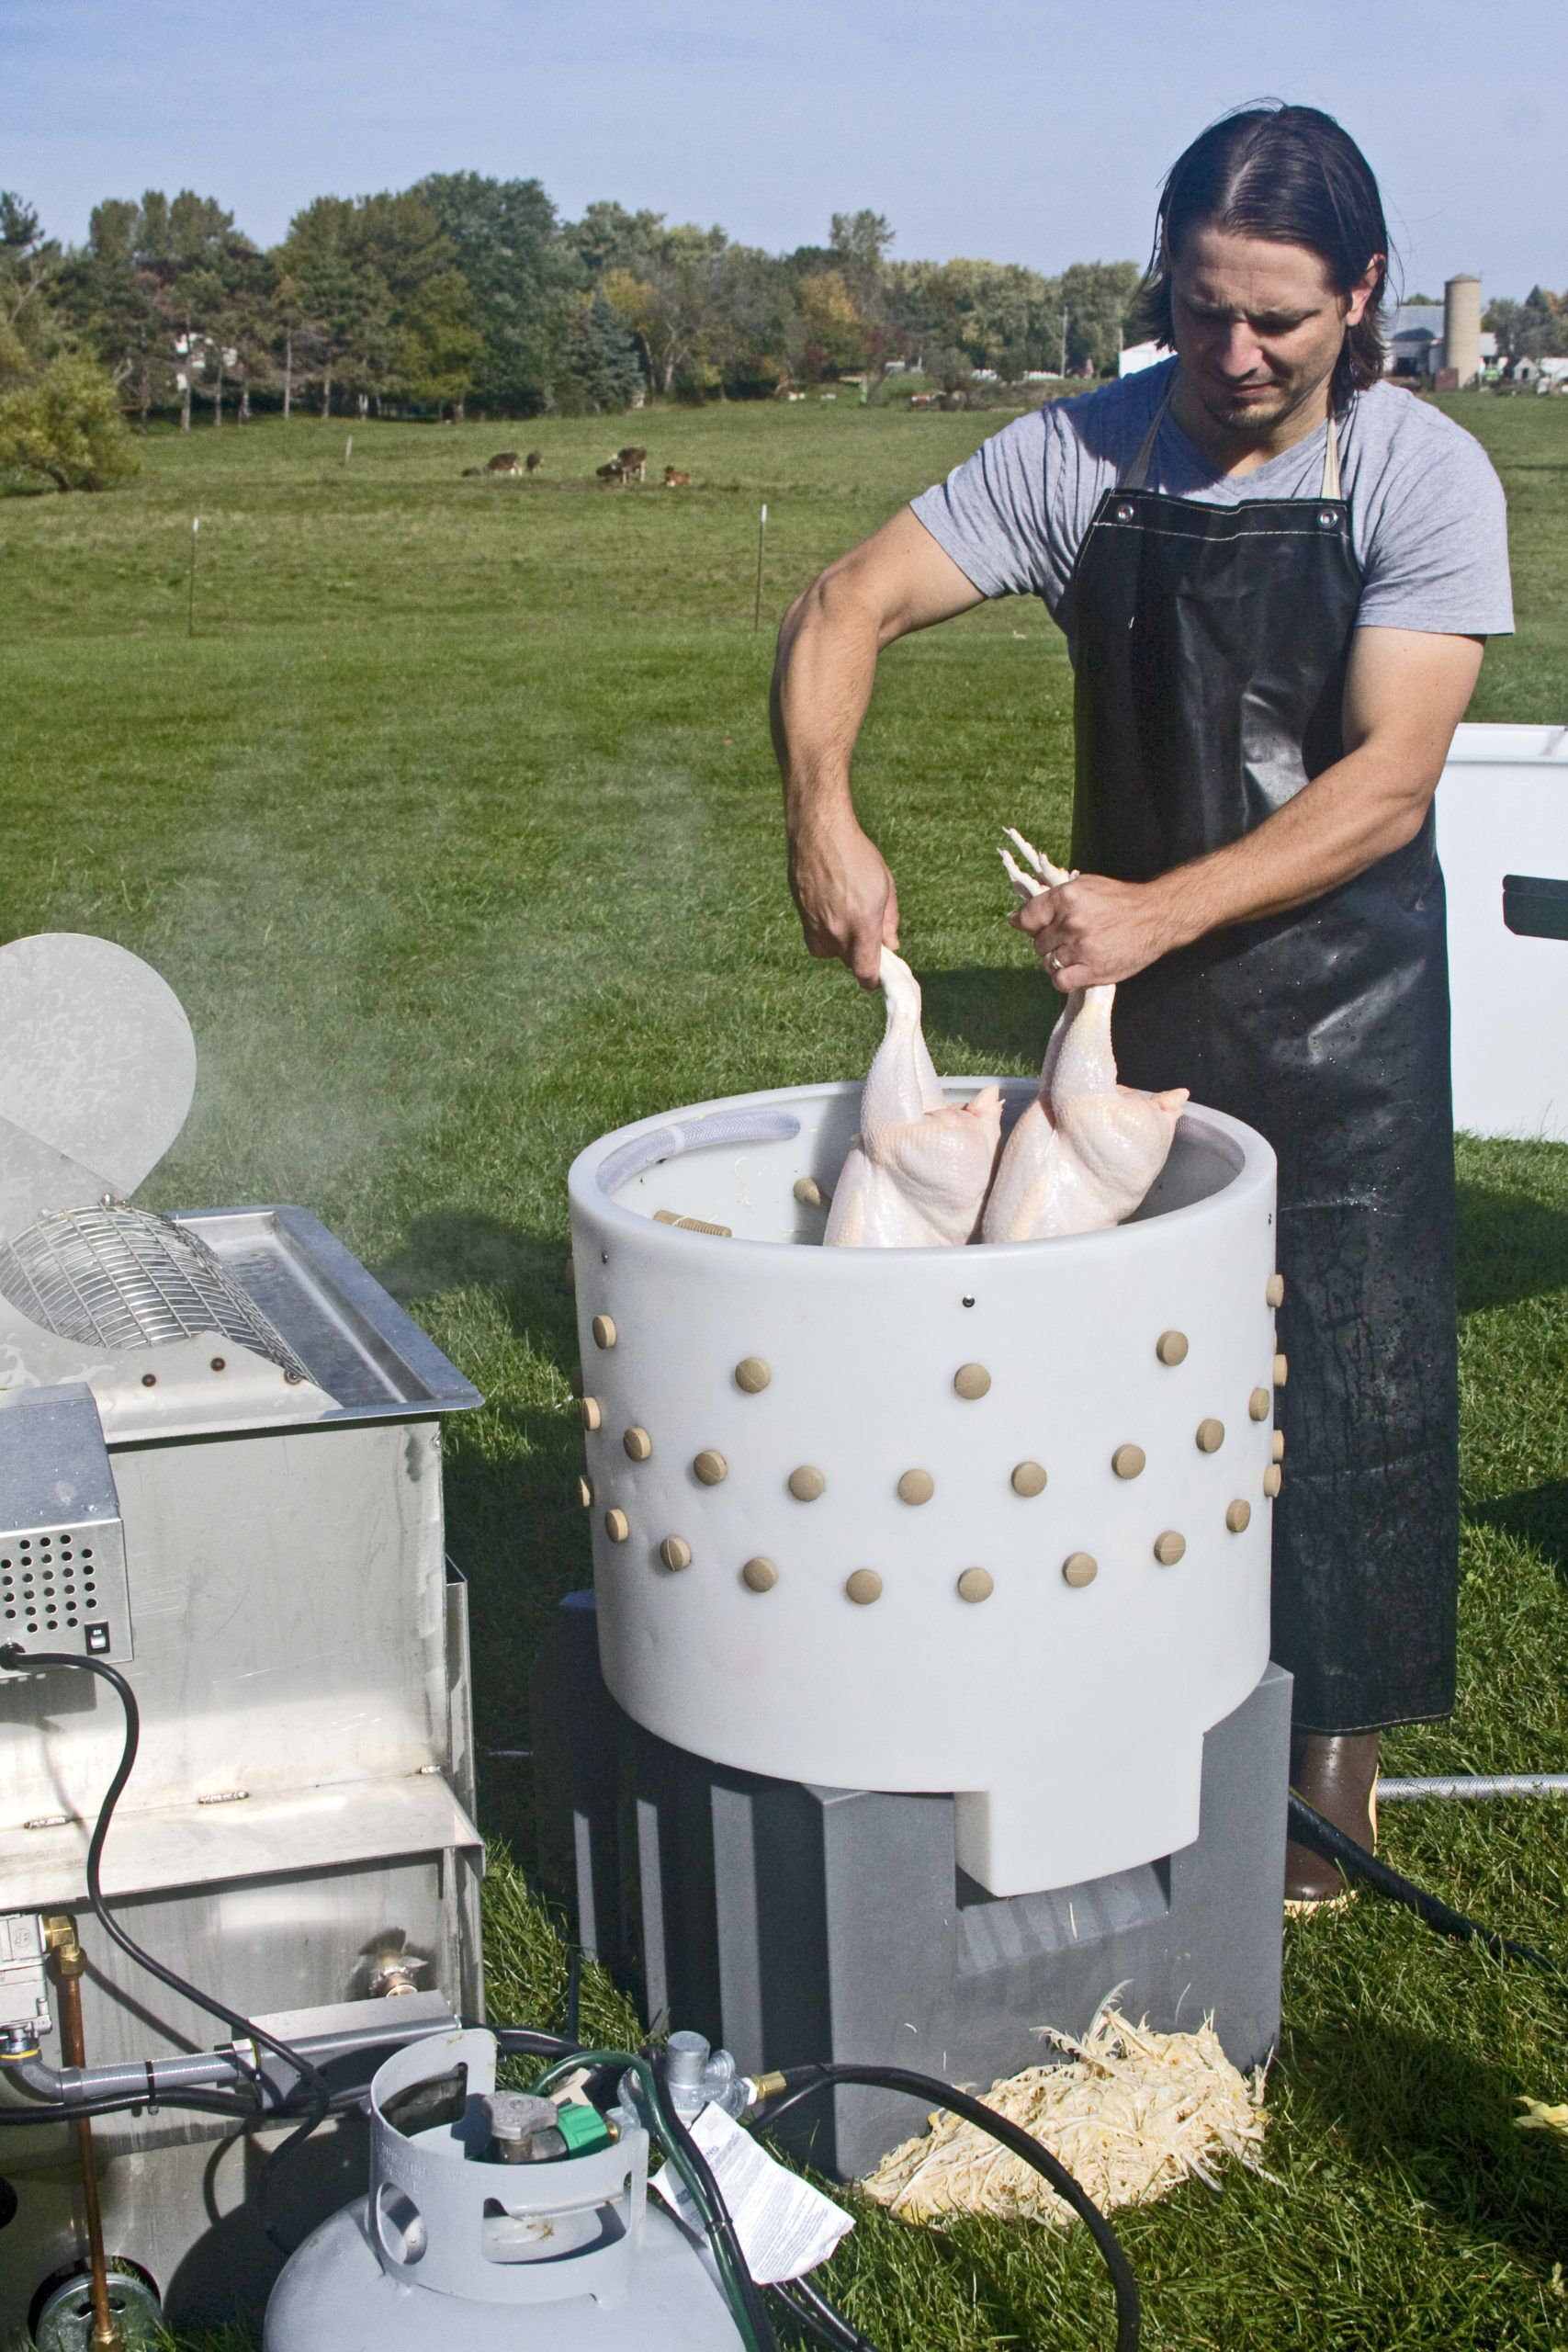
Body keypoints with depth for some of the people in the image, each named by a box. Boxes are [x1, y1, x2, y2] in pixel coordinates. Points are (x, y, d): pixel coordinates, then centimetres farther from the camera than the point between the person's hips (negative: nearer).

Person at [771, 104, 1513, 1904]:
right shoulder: (1081, 456, -5)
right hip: (1128, 980, 3)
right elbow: (846, 605, -7)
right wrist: (821, 813, -24)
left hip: (1339, 1005, -3)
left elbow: (1388, 783, -20)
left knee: (1339, 1374, 2)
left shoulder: (1422, 476, -13)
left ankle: (1333, 1753, 19)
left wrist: (1163, 911, -31)